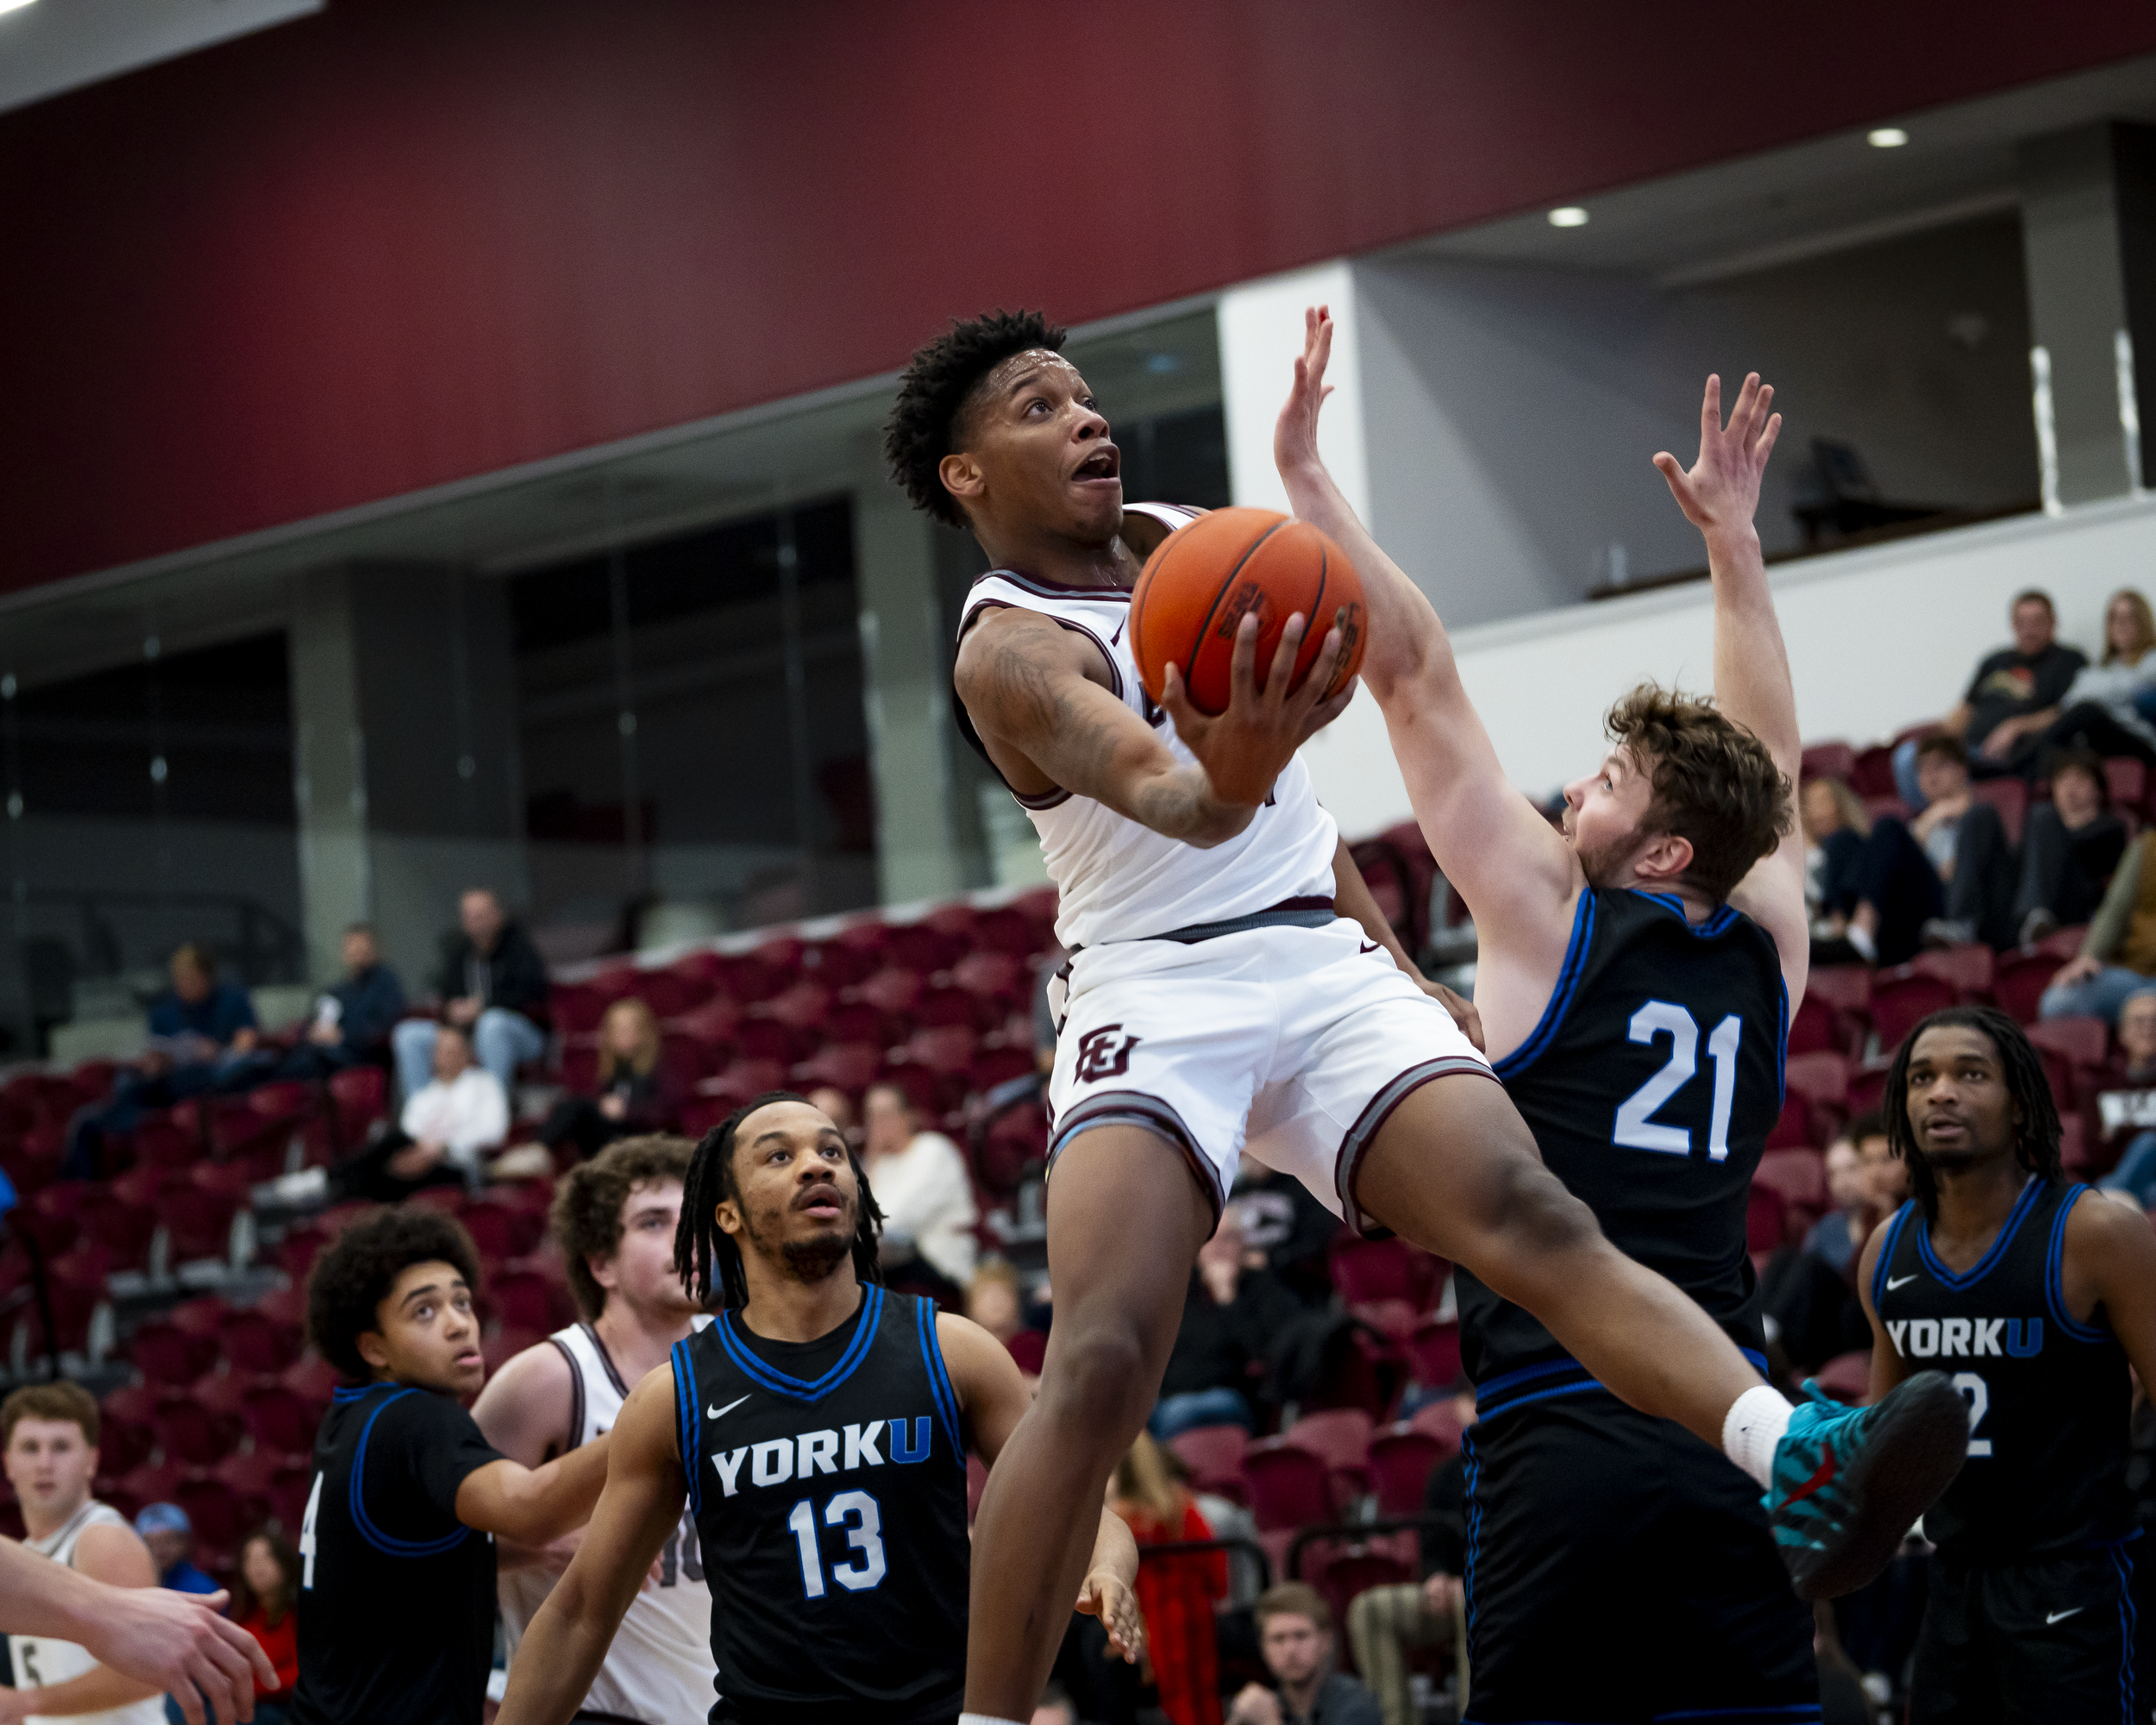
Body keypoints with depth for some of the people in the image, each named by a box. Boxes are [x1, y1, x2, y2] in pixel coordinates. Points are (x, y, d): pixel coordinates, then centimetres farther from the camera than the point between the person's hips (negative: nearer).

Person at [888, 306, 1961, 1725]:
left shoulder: (1189, 543, 16)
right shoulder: (1010, 650, -8)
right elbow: (1175, 803, -27)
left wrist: (1396, 964, 27)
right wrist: (1230, 771, -51)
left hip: (1326, 961, 5)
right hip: (1158, 995, -5)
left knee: (1532, 1219, -21)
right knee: (1102, 1362, -23)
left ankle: (1801, 1461, -42)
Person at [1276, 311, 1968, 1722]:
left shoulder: (1552, 920, 1)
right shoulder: (1770, 952, 13)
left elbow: (1416, 675, 3)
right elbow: (1770, 762, 32)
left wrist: (1306, 478, 8)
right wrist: (1733, 540, 39)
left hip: (1563, 1434, -5)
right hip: (1729, 1435, 5)